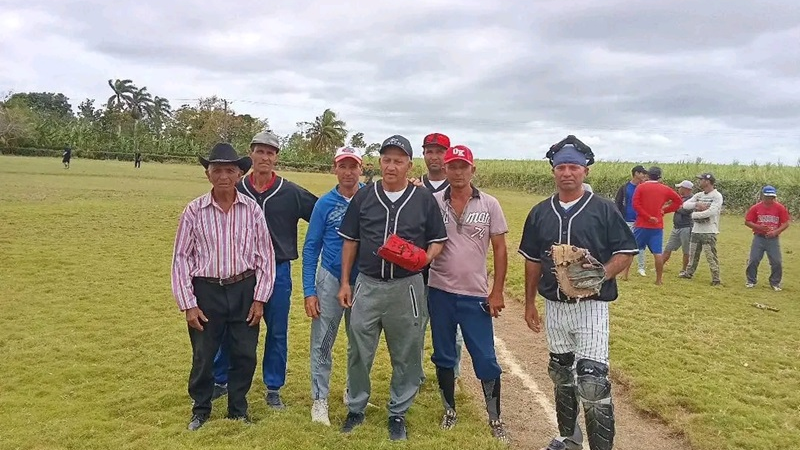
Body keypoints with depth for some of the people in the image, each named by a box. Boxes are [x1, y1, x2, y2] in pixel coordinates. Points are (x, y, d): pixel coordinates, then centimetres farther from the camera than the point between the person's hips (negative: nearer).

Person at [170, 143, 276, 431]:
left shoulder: (252, 209, -3)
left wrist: (260, 298, -2)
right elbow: (181, 258, -2)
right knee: (203, 356, 12)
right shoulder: (194, 210, -5)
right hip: (206, 291, -1)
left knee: (245, 355, 10)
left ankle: (238, 409, 32)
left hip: (244, 291, 1)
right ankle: (201, 409, 35)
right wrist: (188, 304, -5)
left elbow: (265, 256, 1)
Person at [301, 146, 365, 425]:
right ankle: (320, 400, 18)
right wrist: (309, 291, -7)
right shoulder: (325, 203, -4)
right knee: (322, 343, 3)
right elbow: (311, 248, -2)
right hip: (330, 280, -1)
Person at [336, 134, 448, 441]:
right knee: (358, 353, 12)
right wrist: (345, 282, 6)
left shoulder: (424, 199, -2)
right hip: (367, 285, 2)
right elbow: (350, 241, 9)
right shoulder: (363, 197, 3)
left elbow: (438, 240, 5)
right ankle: (356, 408, 31)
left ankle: (398, 413, 28)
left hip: (406, 287, -1)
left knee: (406, 355, 10)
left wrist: (425, 259, -16)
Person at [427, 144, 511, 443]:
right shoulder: (433, 202, -2)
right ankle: (450, 410, 33)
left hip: (476, 295, -1)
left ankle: (495, 419, 21)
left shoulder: (489, 205, -2)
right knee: (443, 355, 14)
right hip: (439, 292, 1)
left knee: (486, 359, 4)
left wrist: (497, 292, -3)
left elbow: (499, 249, 0)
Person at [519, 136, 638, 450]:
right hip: (553, 306, 5)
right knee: (561, 375, 17)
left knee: (593, 382, -10)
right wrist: (529, 303, 11)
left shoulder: (604, 209, -6)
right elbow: (533, 261, 11)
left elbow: (626, 252, -4)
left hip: (591, 305, -4)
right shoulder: (540, 212, 5)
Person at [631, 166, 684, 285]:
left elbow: (635, 204, -12)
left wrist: (648, 217, -10)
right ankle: (659, 280, 7)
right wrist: (665, 210, 8)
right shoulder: (664, 189, 4)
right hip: (657, 226, 2)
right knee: (658, 253, 3)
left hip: (641, 225, -1)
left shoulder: (641, 187, -3)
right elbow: (679, 201, 12)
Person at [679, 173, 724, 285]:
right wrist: (697, 204, -16)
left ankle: (716, 279, -2)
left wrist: (694, 214, -13)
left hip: (709, 232, -7)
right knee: (693, 254, 17)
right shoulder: (699, 195, 11)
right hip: (696, 230, 7)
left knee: (711, 256, -7)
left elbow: (711, 211, -22)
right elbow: (685, 205, 1)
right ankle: (689, 273, 30)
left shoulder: (717, 196, -9)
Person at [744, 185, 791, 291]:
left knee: (777, 262, 0)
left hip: (773, 239, 0)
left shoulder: (780, 208, -3)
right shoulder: (755, 208, -2)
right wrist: (759, 227, -15)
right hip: (759, 238, 0)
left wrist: (776, 232, -16)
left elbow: (786, 223, -2)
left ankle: (775, 283, 17)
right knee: (753, 260, 1)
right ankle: (751, 281, 17)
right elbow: (747, 222, 0)